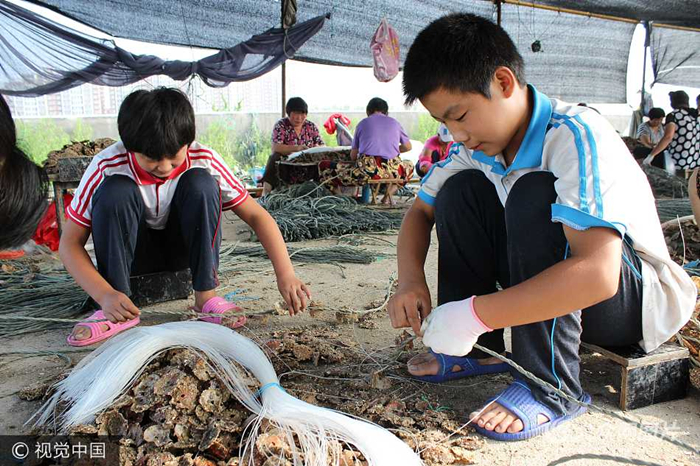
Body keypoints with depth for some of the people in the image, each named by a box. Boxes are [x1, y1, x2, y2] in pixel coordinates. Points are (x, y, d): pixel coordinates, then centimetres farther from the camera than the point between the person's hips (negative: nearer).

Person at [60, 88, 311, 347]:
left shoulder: (204, 160, -22)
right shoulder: (107, 167, -24)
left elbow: (256, 215, -21)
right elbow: (69, 243, -21)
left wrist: (285, 274, -34)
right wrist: (105, 295, -37)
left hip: (183, 248, 1)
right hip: (132, 254, 0)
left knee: (200, 183, -28)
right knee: (115, 190, -31)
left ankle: (206, 295, -20)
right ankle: (116, 312, -24)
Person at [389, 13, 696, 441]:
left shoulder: (576, 136, -28)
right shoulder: (478, 145, -6)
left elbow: (597, 275, -39)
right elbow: (421, 211, 4)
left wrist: (474, 314, -38)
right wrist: (411, 280, -15)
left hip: (633, 298, -6)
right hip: (549, 289, 7)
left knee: (534, 194, -32)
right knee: (461, 189, -9)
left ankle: (554, 387, -22)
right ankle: (477, 350, -1)